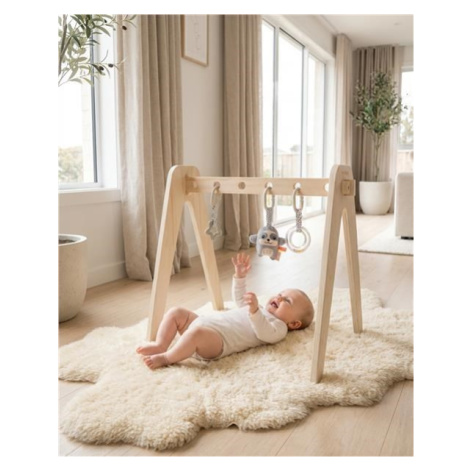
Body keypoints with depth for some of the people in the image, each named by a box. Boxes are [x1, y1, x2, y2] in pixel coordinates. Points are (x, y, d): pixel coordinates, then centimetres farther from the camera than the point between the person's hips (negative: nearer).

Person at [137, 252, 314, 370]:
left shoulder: (279, 327, 3)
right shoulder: (261, 310, 32)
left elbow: (264, 333, -19)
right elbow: (240, 300, 40)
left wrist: (254, 311, -35)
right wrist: (240, 275, 28)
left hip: (218, 340, -10)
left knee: (197, 333, -39)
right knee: (176, 312, 2)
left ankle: (166, 358, -21)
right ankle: (160, 345, -6)